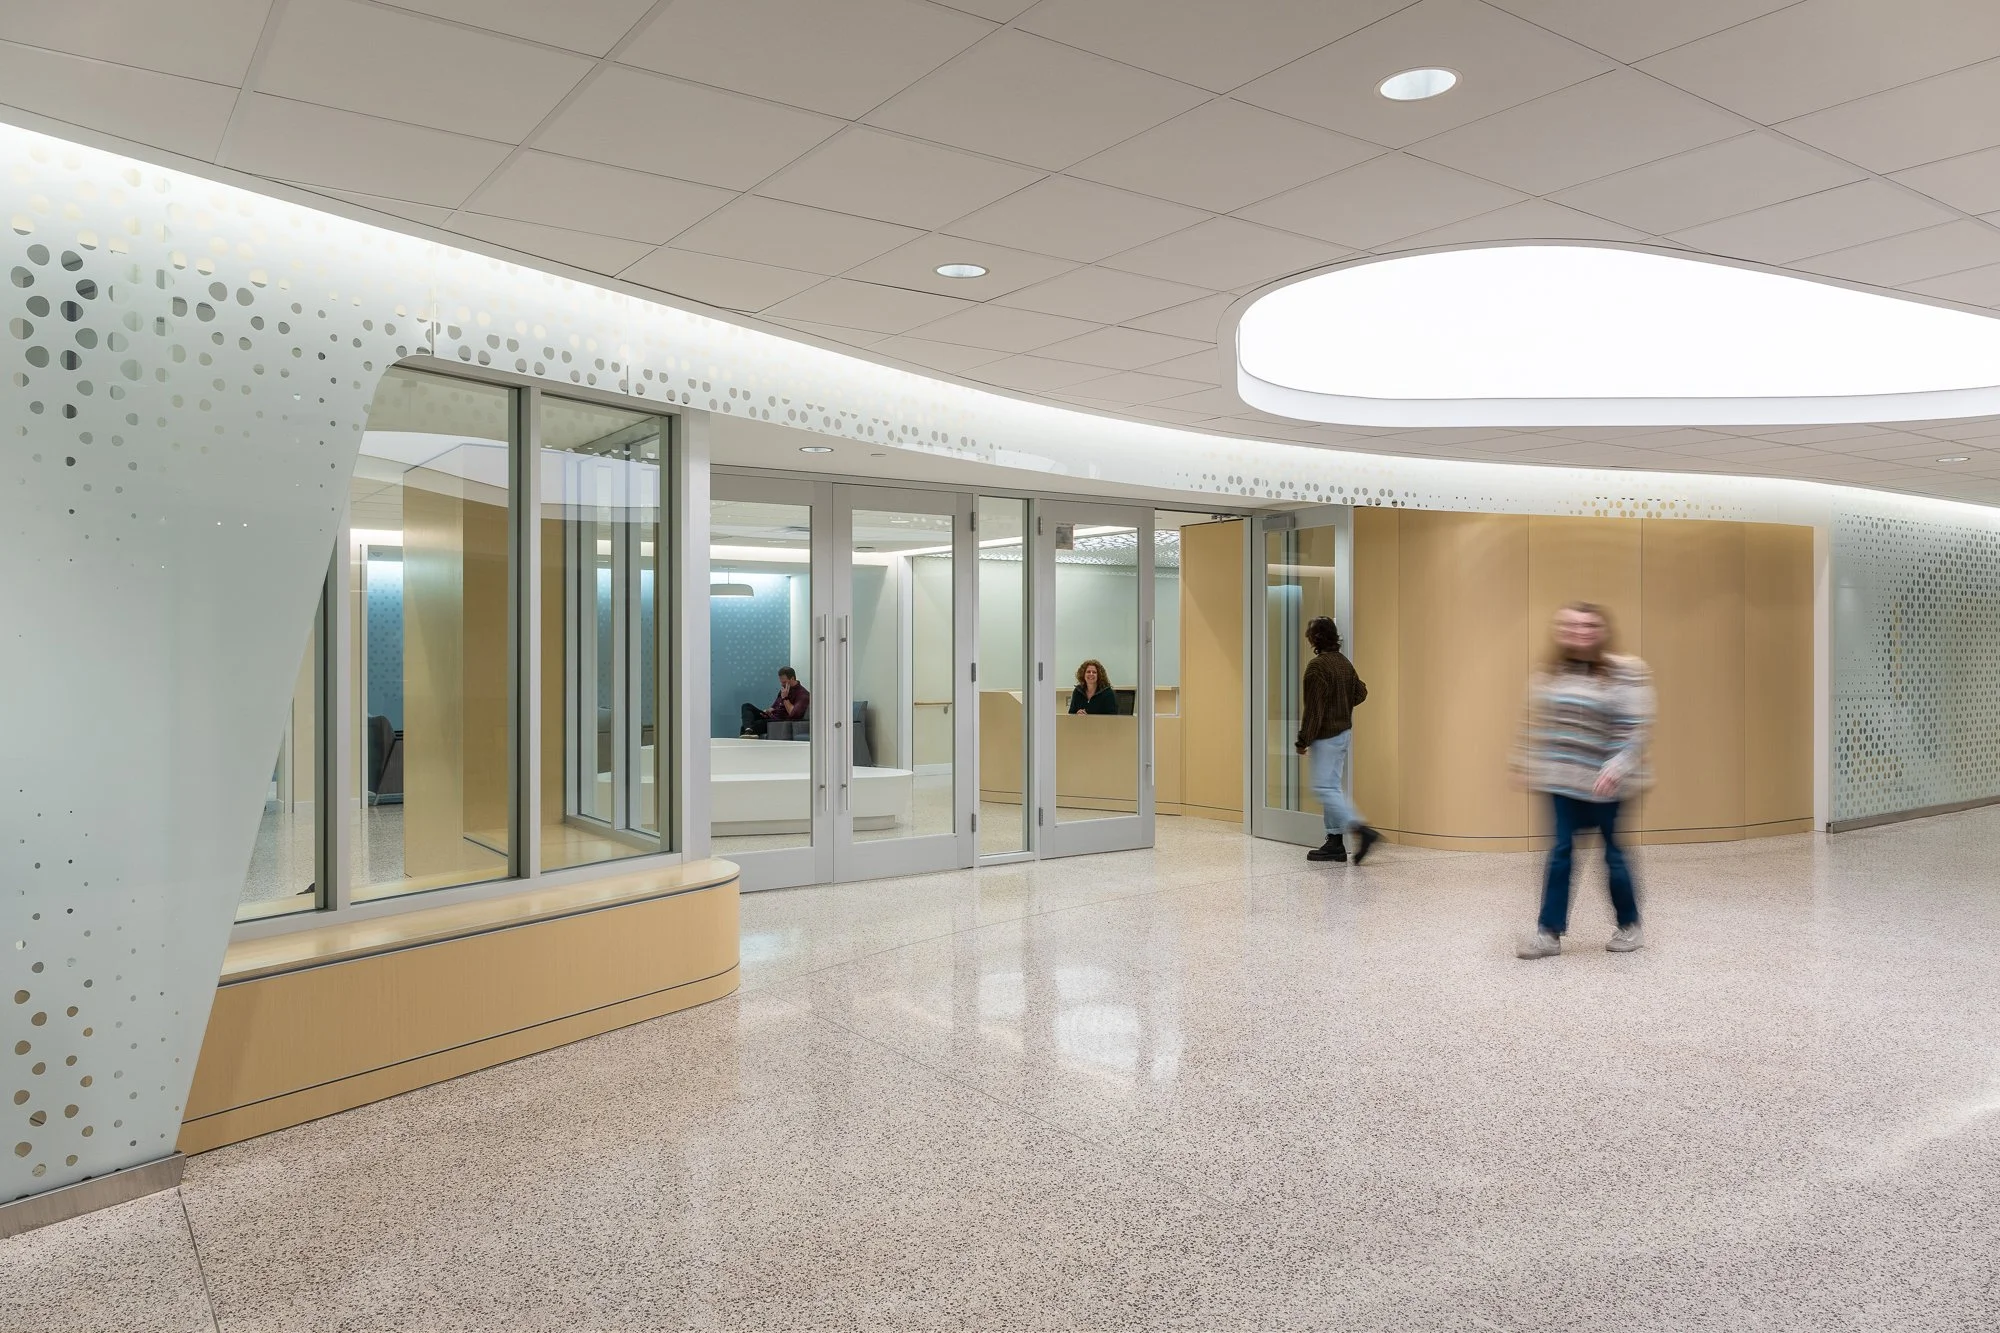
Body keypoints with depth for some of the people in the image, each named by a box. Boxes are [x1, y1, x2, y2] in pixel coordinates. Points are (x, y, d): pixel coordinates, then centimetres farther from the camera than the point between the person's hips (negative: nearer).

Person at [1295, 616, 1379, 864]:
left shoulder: (1317, 666, -18)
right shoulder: (1345, 663, 9)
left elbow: (1314, 707, -20)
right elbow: (1360, 692, 16)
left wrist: (1303, 740, -15)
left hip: (1326, 736, -9)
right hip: (1344, 732, 9)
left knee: (1325, 788, -7)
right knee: (1333, 787, 13)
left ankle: (1362, 830, -17)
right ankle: (1335, 842, 14)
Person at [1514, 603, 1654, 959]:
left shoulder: (1625, 672, -7)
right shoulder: (1550, 672, 6)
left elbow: (1635, 727, -13)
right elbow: (1536, 721, 14)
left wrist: (1618, 767, -23)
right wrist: (1525, 757, 14)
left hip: (1603, 781, -3)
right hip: (1563, 779, 3)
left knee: (1612, 853, 8)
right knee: (1561, 851, 3)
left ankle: (1630, 927, 26)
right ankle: (1549, 932, 6)